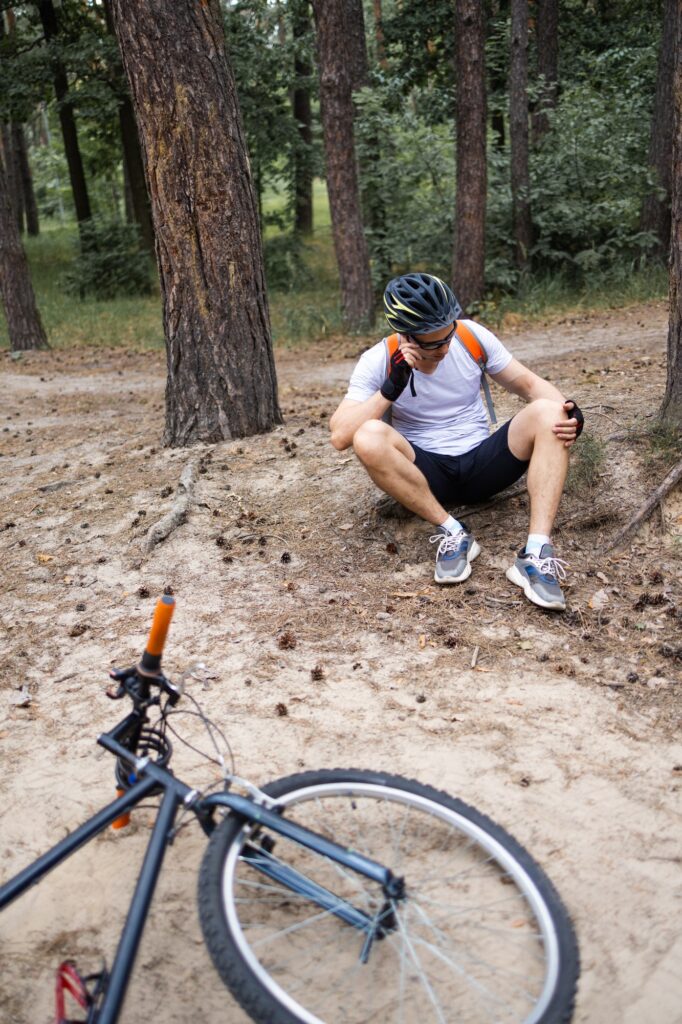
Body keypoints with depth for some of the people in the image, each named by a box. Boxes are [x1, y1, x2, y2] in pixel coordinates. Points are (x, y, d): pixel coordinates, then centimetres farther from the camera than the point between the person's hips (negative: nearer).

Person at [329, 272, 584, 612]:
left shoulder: (472, 335, -4)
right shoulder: (378, 361, -10)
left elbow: (528, 383, 2)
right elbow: (340, 437, -18)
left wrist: (567, 410, -19)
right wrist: (391, 387, -25)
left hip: (482, 464, 2)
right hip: (426, 474, -2)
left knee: (547, 412, -24)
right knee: (369, 438, -32)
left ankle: (537, 552, -35)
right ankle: (452, 532, -22)